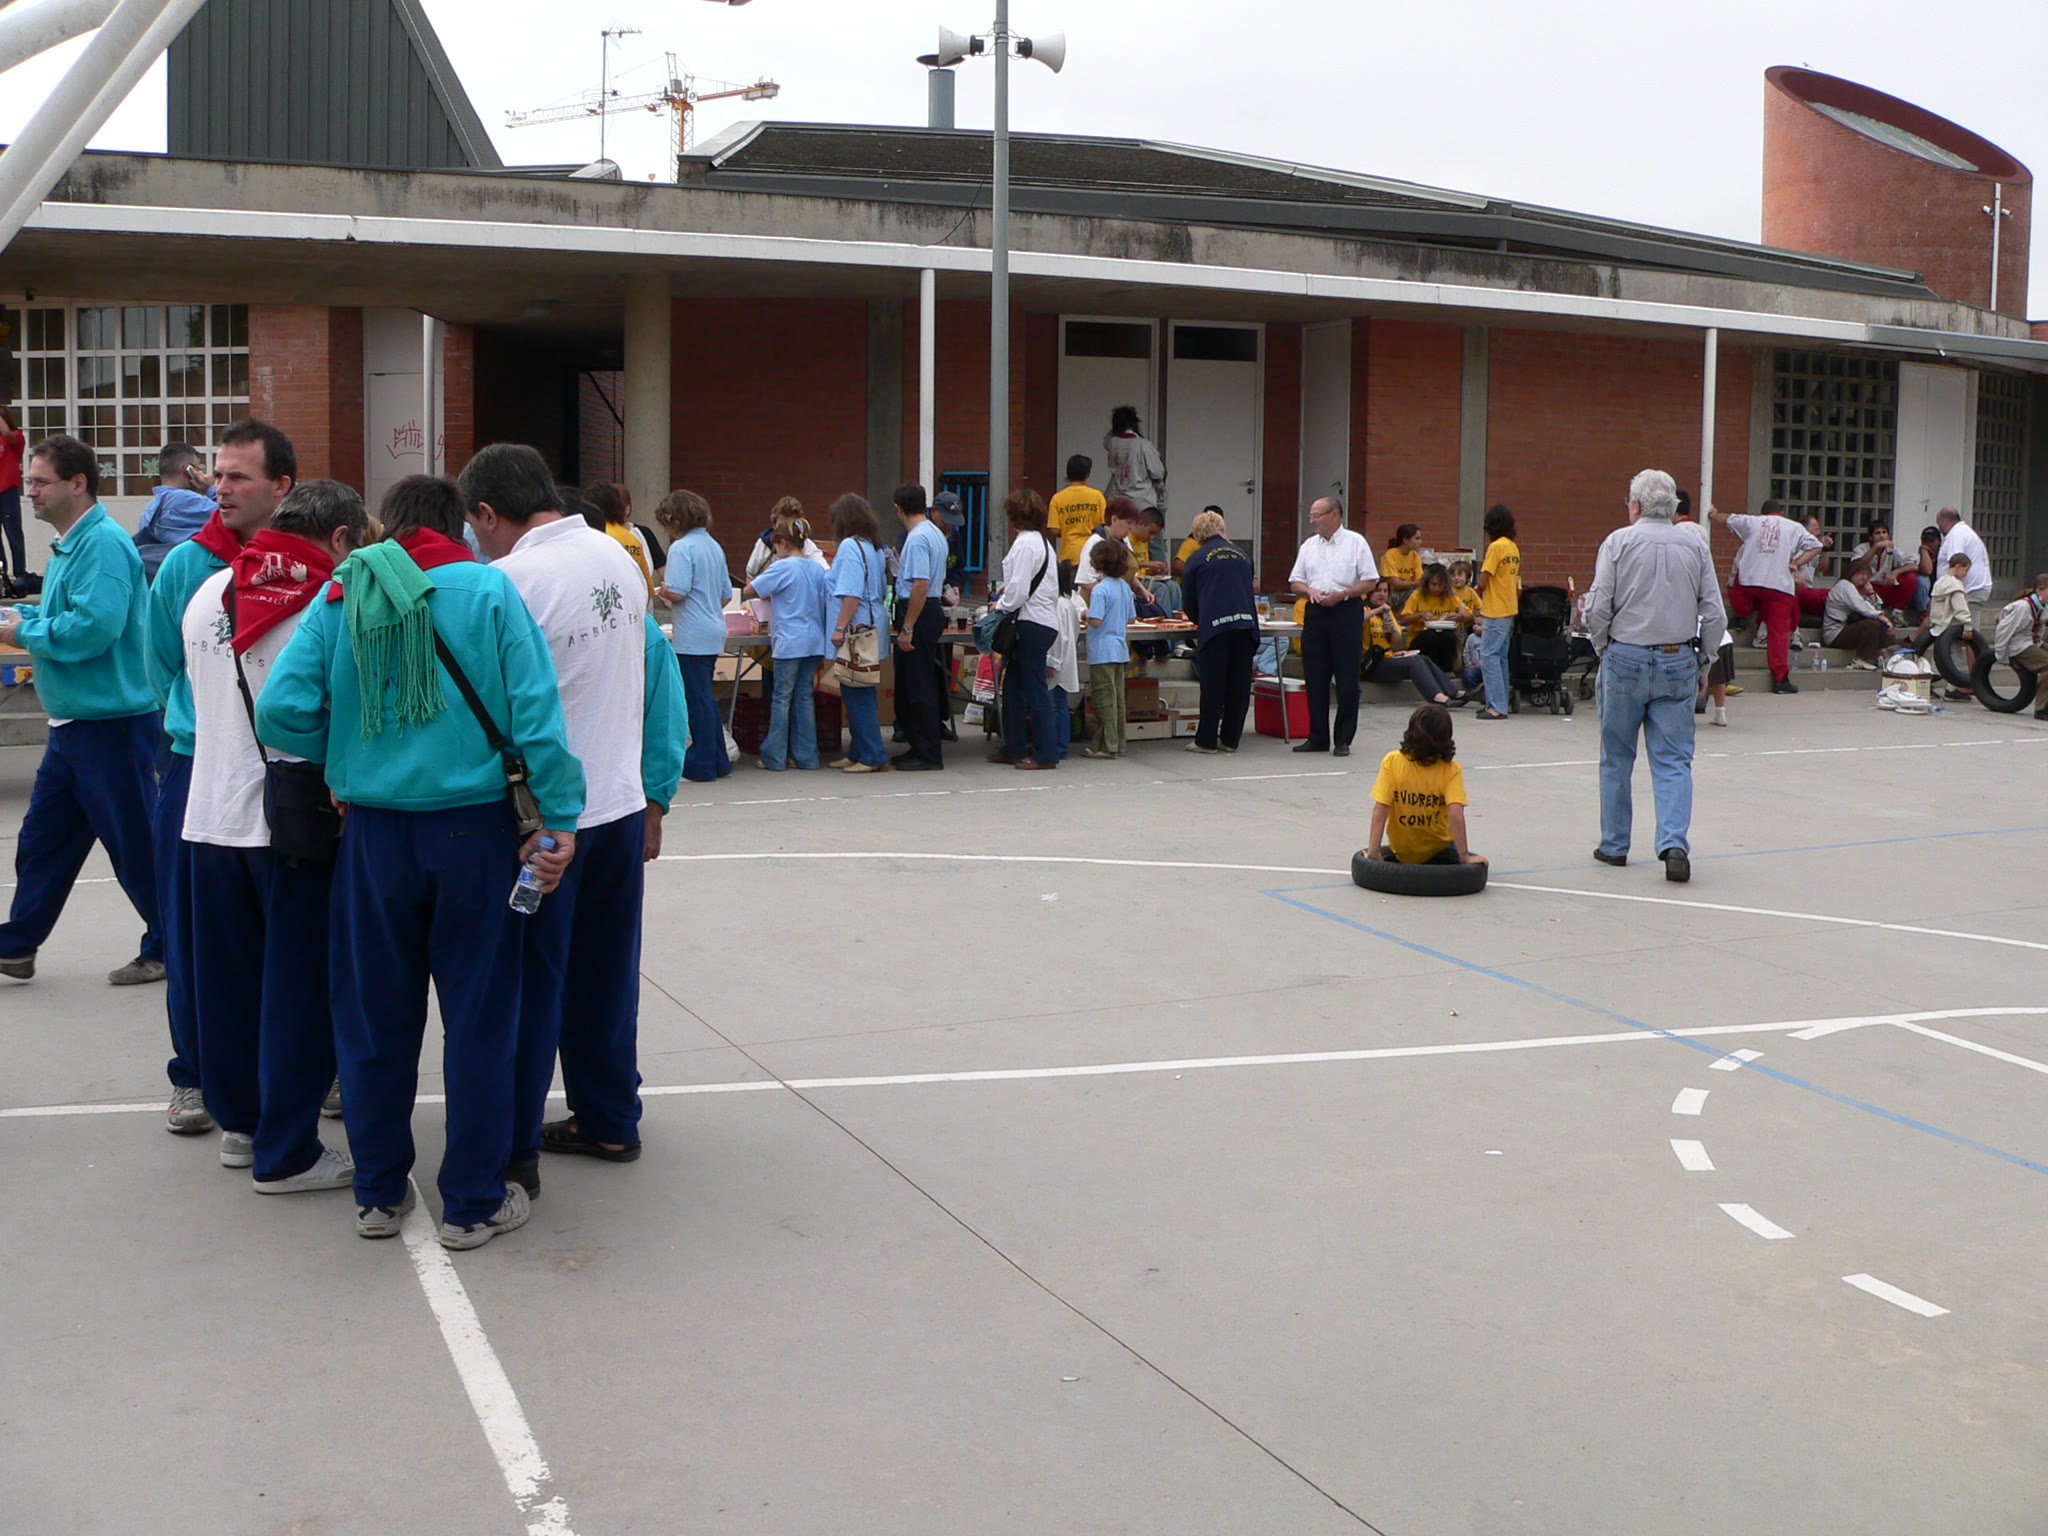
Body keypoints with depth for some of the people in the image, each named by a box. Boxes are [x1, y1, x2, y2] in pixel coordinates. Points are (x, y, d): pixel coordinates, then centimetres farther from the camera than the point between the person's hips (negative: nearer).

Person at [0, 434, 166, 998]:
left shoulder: (103, 544, -18)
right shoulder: (68, 545, 13)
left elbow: (94, 627, -28)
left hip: (112, 725, -10)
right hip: (73, 725, 10)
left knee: (137, 846, 1)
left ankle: (167, 950, 14)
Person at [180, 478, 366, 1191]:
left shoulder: (208, 593, 7)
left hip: (212, 817, 6)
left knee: (228, 977, 16)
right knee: (299, 988, 2)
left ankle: (239, 1120, 29)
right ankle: (286, 1153, 7)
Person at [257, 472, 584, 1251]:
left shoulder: (340, 595, 0)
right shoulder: (488, 590, -5)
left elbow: (281, 711, -8)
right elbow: (536, 711, -11)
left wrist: (349, 753, 9)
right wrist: (558, 818, -8)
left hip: (374, 831, 2)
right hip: (473, 828, -2)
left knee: (375, 1016, 15)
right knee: (479, 1017, 8)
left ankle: (379, 1194, 24)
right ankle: (474, 1203, 15)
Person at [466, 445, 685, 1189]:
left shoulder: (508, 581, -17)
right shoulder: (617, 556, 4)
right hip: (622, 800, 7)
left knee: (529, 986, 2)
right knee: (607, 974, 16)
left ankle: (515, 1150, 9)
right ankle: (608, 1120, 27)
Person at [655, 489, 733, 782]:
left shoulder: (682, 548, -13)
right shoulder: (714, 546, 13)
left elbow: (676, 592, -21)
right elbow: (727, 595, 16)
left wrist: (660, 591, -2)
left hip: (692, 636, -8)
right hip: (714, 630, 8)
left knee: (697, 698, -2)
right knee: (705, 698, 15)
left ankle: (702, 764, 4)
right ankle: (718, 760, 19)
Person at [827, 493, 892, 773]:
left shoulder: (850, 546, -12)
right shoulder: (874, 547, 14)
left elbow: (851, 594, -20)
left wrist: (840, 627, -20)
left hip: (857, 630, -9)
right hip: (873, 626, 9)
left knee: (856, 695, -4)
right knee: (861, 695, 14)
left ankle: (872, 756, -3)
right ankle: (858, 752, 20)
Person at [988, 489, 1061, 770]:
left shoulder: (1025, 544, -15)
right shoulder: (1043, 541, 16)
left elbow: (1019, 590, -18)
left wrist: (1001, 606, -2)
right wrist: (1006, 593, 17)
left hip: (1032, 624, -10)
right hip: (1042, 620, 10)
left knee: (1035, 689, -5)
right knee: (1013, 686, 15)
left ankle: (1046, 753, 0)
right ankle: (1014, 748, 21)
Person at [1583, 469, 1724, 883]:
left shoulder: (1619, 542, -4)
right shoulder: (1695, 547, 3)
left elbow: (1598, 608, -9)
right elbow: (1714, 615, 3)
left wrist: (1602, 649, 7)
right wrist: (1701, 664, 14)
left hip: (1625, 659, -2)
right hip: (1678, 662, 2)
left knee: (1617, 759, 11)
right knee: (1673, 761, 3)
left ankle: (1614, 845, 20)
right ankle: (1674, 844, -12)